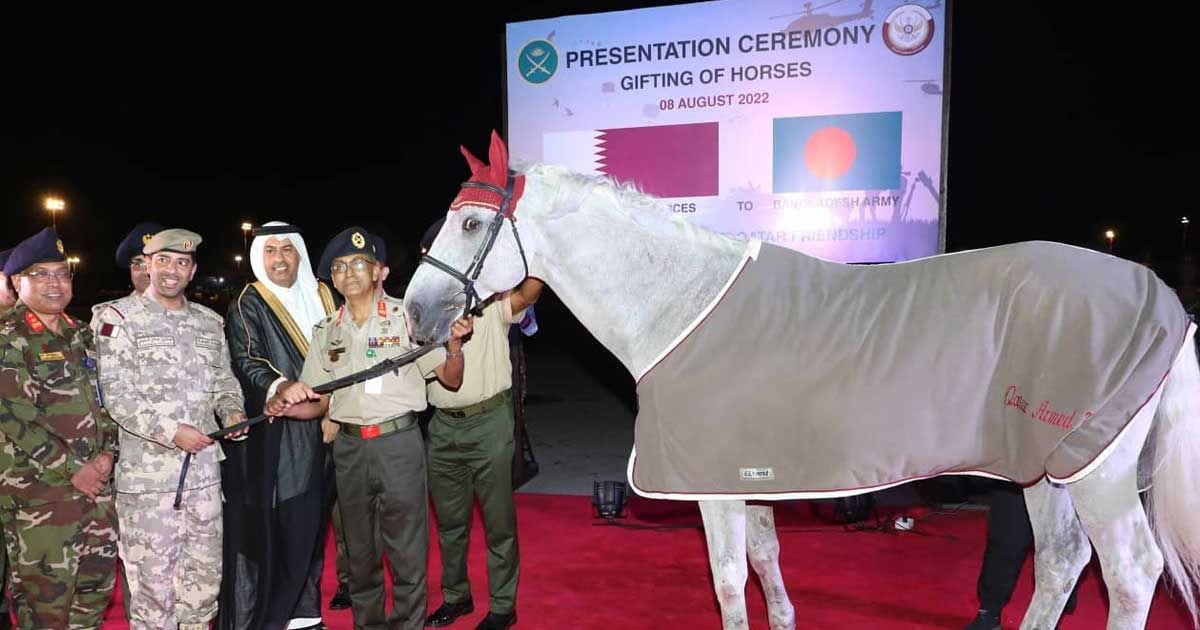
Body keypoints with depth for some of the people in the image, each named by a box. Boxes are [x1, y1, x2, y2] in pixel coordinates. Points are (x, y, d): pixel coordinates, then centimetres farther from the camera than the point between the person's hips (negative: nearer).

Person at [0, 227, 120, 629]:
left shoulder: (80, 334, 13)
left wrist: (107, 451, 0)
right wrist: (71, 469, -14)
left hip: (95, 480, 7)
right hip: (38, 487, -6)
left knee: (97, 578, 13)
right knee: (47, 595, 1)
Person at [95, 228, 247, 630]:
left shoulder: (209, 322, 12)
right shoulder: (120, 318, -4)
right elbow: (115, 394, -11)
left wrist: (231, 410, -2)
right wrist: (172, 432, -18)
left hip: (204, 468, 5)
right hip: (147, 472, -5)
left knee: (206, 570, 14)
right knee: (153, 575, 2)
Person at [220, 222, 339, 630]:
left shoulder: (319, 297, 13)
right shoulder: (248, 305, -2)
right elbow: (245, 362, -14)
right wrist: (280, 388, -32)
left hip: (314, 430, 5)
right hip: (269, 434, -5)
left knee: (307, 520, 9)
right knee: (267, 523, -4)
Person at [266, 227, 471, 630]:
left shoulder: (406, 316, -2)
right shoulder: (326, 331, 10)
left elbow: (451, 380, -2)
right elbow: (319, 402, 12)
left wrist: (454, 346, -22)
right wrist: (286, 406, -8)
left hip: (398, 444, -4)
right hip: (349, 448, 4)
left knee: (407, 552, 1)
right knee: (360, 552, 16)